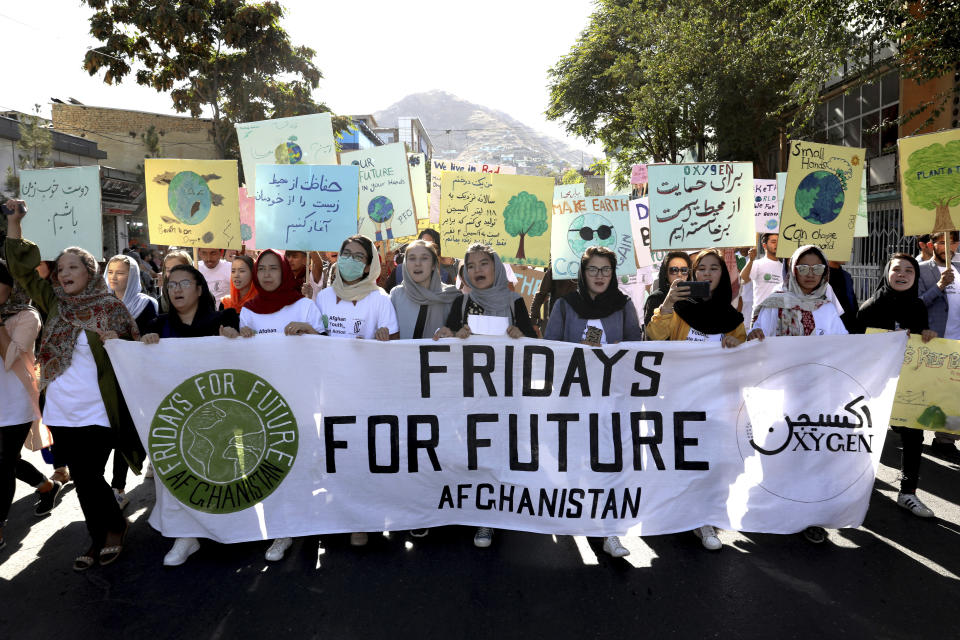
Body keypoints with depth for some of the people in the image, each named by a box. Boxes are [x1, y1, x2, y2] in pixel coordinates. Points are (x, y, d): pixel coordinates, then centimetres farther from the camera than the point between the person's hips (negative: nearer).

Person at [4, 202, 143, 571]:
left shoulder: (111, 309, -5)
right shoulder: (55, 303, 7)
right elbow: (22, 270, 8)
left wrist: (115, 344, -24)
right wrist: (14, 222, 2)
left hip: (97, 413, -5)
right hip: (61, 412, 5)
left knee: (89, 477, -2)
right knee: (82, 479, 12)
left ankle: (113, 529, 23)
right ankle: (100, 538, 27)